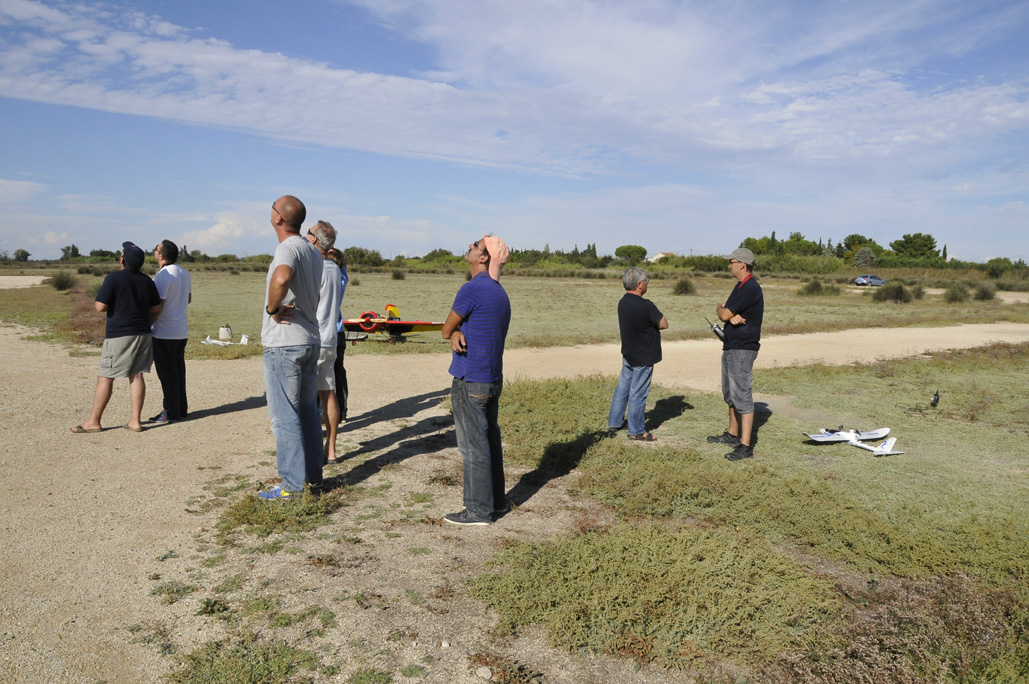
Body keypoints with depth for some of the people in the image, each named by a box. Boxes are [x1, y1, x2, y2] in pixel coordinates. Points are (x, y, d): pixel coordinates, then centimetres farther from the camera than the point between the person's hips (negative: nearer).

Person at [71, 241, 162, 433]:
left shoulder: (114, 278, -11)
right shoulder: (147, 281, 7)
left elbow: (101, 306, -14)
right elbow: (156, 309, 12)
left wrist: (95, 303, 9)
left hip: (118, 336, -6)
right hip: (142, 335, 6)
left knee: (105, 378, 2)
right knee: (136, 376, 7)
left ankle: (93, 421, 9)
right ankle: (135, 421, 6)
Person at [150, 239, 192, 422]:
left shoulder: (163, 276, -18)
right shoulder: (184, 273, 8)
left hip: (165, 332, -8)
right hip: (182, 331, 8)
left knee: (167, 373, -1)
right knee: (178, 371, 14)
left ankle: (171, 412, 5)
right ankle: (181, 408, 21)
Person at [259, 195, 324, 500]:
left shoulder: (288, 248, -17)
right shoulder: (314, 252, 11)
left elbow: (281, 279, -39)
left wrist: (272, 308, -23)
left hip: (284, 343, -9)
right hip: (311, 340, 9)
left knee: (284, 416, -1)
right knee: (308, 411, 14)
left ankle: (292, 484, 5)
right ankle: (313, 476, 22)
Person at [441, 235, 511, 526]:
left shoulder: (473, 289, -17)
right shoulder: (499, 291, 14)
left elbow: (446, 330, -7)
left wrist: (453, 332, 9)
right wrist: (458, 334, -9)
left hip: (469, 381, -9)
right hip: (493, 379, 9)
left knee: (473, 446, -2)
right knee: (489, 439, 16)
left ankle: (478, 510, 6)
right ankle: (496, 500, 26)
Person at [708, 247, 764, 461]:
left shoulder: (750, 289, -18)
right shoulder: (741, 286, 15)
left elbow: (724, 314, -18)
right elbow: (725, 313, 8)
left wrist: (721, 309, 6)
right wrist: (732, 315, -15)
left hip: (742, 349, -11)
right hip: (730, 347, 11)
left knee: (742, 396, -9)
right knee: (730, 394, 19)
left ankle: (745, 446, -6)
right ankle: (732, 435, 32)